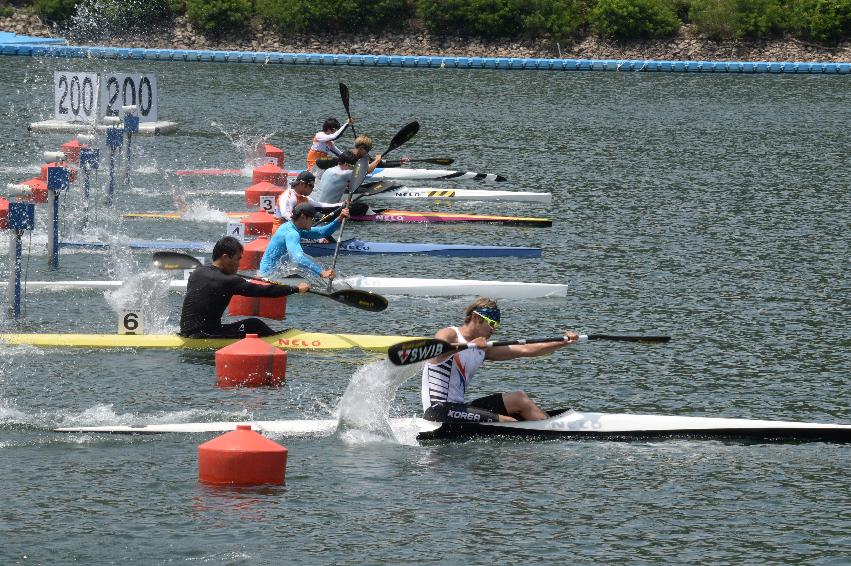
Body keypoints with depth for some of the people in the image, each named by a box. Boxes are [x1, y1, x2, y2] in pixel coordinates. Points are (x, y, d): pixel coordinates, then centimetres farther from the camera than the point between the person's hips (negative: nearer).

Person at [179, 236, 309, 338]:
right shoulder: (227, 281, -16)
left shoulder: (197, 273, 8)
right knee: (253, 325, -9)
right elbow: (264, 291, -13)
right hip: (201, 337, -9)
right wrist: (297, 289, -4)